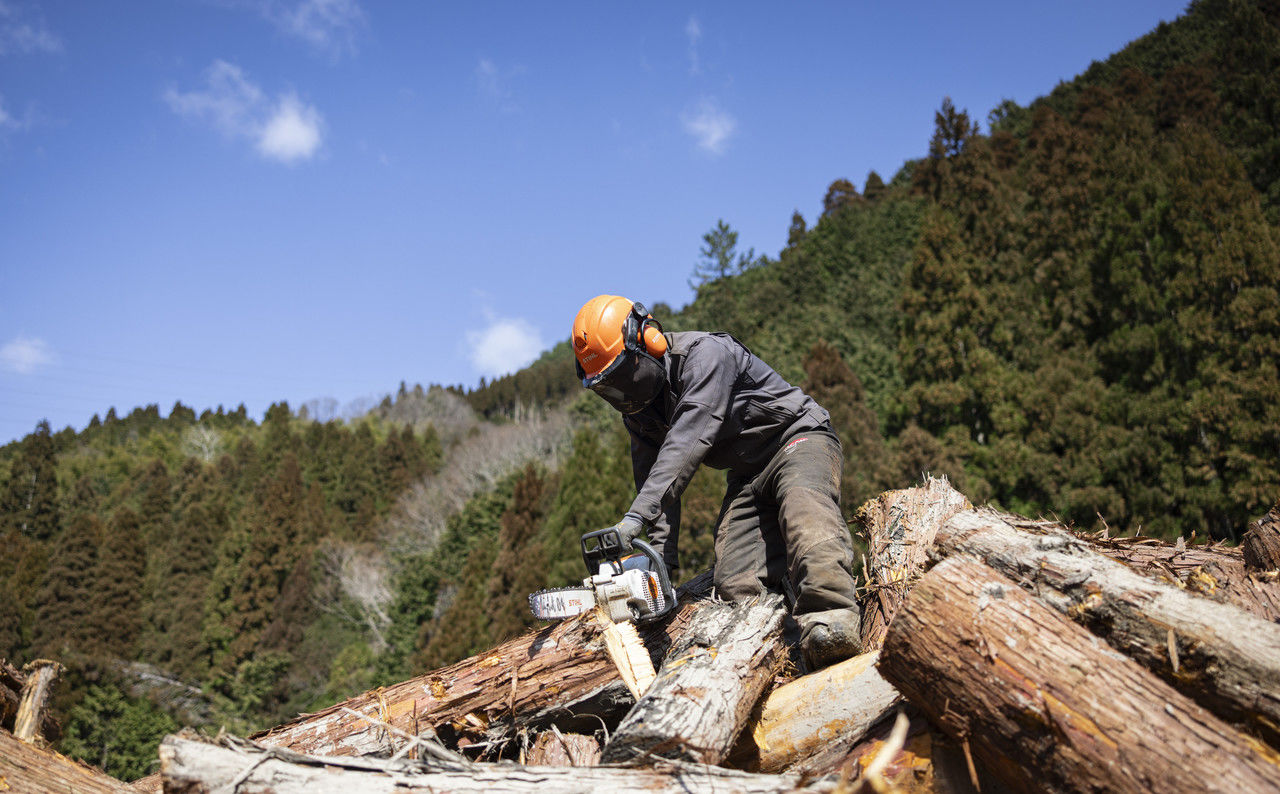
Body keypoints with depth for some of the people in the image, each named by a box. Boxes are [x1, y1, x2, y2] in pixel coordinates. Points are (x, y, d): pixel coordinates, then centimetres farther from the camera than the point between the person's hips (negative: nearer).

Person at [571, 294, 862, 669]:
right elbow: (653, 479, 3)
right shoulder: (638, 405, 2)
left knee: (802, 504, -40)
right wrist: (661, 562, -8)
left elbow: (687, 442, -34)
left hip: (797, 440, -8)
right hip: (747, 476, 8)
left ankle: (832, 622, -59)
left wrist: (636, 516, -41)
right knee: (737, 585, -14)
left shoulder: (703, 355, -23)